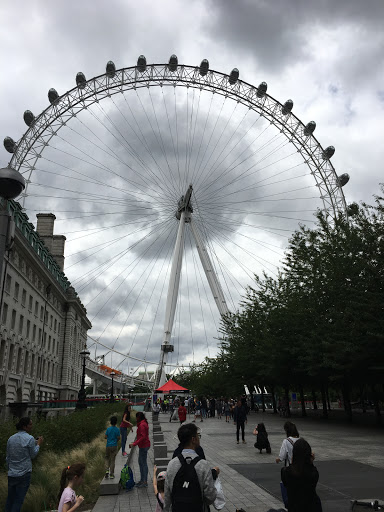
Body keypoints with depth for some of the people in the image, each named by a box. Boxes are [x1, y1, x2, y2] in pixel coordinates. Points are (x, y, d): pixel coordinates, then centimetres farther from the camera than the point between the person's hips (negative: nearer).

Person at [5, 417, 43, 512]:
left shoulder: (11, 439, 5)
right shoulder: (30, 439, -14)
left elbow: (8, 457, 12)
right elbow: (33, 455, -3)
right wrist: (38, 444, 8)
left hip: (11, 474, 6)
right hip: (24, 474, -6)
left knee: (10, 498, 17)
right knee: (19, 500, 2)